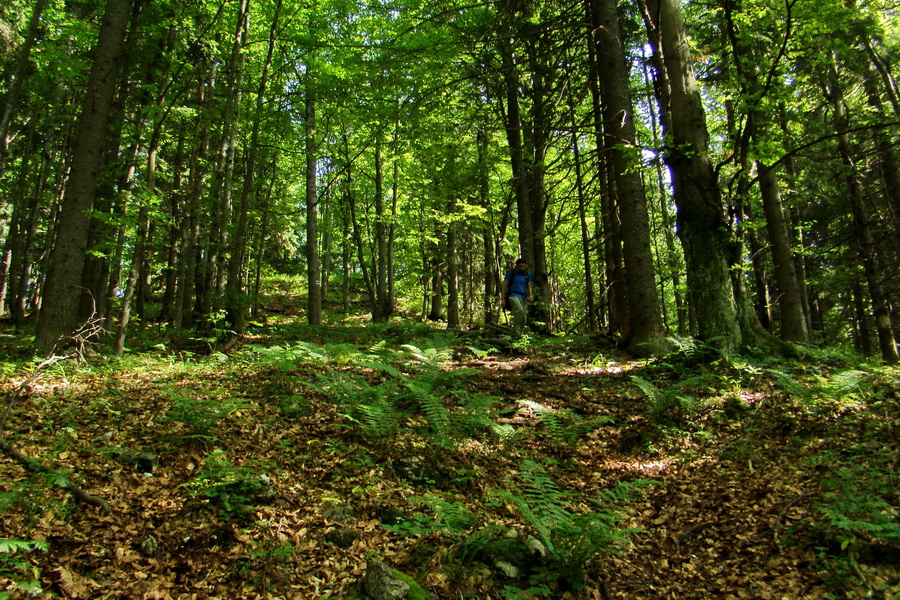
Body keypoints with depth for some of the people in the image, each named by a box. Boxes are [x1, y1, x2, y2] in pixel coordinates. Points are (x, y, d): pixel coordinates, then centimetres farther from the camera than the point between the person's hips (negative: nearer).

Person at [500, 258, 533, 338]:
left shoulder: (527, 274, 14)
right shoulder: (511, 273, 1)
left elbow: (529, 286, 23)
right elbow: (504, 285, 1)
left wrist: (530, 295, 2)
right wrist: (502, 299, -5)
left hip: (522, 297, 5)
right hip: (513, 295, -5)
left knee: (524, 317, -1)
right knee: (519, 311, -30)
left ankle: (520, 334, 14)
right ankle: (516, 333, -27)